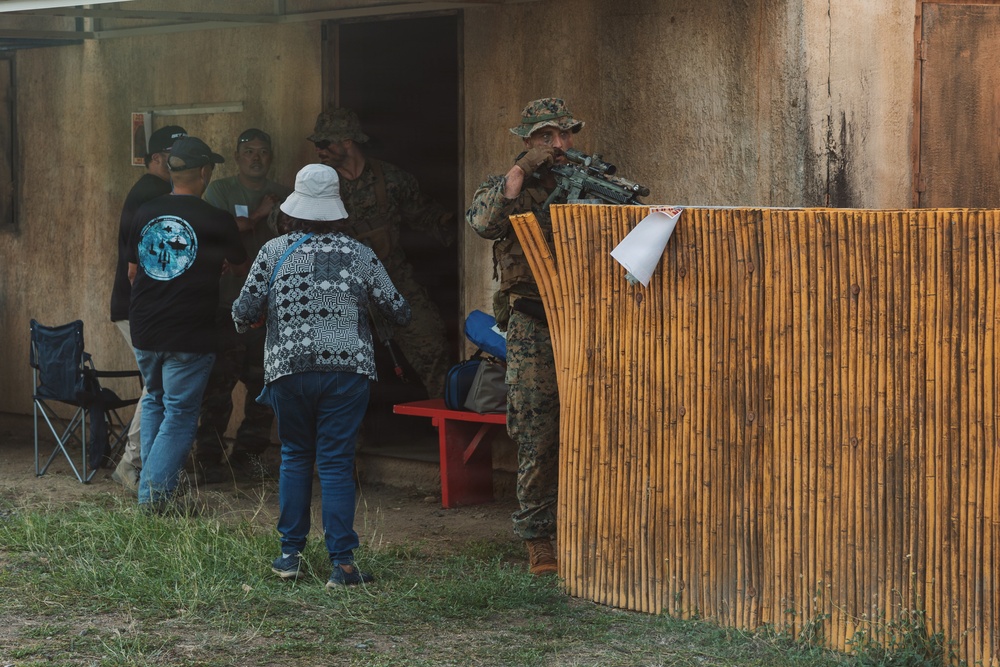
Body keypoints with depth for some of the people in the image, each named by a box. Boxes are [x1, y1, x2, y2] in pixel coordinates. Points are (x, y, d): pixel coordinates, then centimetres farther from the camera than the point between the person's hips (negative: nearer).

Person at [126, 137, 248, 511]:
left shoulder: (144, 214, 4)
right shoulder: (217, 221, -8)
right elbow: (241, 267, 10)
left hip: (144, 330, 5)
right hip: (189, 336, -5)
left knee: (155, 402, 22)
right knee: (180, 413, 3)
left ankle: (151, 484, 23)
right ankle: (155, 493, -3)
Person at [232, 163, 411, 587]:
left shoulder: (274, 252, 0)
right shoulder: (359, 255, 2)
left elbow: (245, 312, -1)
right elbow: (398, 312, 6)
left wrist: (246, 322, 22)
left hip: (289, 369, 1)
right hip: (347, 367, -1)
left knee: (295, 456, 16)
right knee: (336, 461, 0)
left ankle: (290, 553, 17)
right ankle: (341, 563, -5)